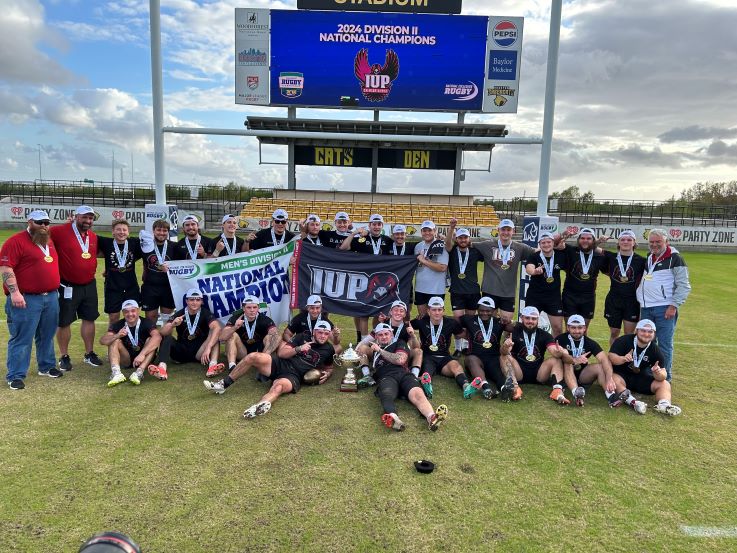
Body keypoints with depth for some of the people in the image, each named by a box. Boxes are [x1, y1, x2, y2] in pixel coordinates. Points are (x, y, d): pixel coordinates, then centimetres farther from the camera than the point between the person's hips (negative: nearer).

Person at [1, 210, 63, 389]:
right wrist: (14, 292, -22)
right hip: (26, 299, -7)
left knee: (47, 335, 16)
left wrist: (55, 289, 24)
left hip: (51, 297, 7)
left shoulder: (49, 242, 15)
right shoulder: (16, 241, -9)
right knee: (22, 338, -3)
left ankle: (46, 366, 29)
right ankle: (15, 376, 5)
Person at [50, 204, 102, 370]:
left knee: (89, 319, 12)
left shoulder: (93, 237, 8)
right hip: (67, 287, -6)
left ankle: (89, 354, 25)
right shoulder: (60, 231, -12)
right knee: (64, 322, 6)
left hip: (89, 286, 6)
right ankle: (64, 357, 21)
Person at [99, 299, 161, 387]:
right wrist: (117, 336, -38)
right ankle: (116, 374, -37)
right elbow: (102, 341, -17)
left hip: (144, 360, -2)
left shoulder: (146, 323, -13)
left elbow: (157, 337, -33)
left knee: (151, 340, -26)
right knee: (115, 341, -18)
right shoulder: (117, 325, -5)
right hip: (126, 360, 2)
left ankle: (139, 372, -41)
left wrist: (142, 354, -45)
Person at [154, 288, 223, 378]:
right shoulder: (179, 314, -2)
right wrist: (172, 325, -37)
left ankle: (213, 364, -48)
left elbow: (217, 328, -28)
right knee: (166, 337, -20)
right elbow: (163, 332, -15)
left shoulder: (205, 313, -7)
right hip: (181, 351, 2)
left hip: (199, 352, -1)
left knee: (214, 334, -24)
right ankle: (162, 367, -43)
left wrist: (208, 348, -42)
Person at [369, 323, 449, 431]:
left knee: (417, 394, -34)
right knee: (387, 395, -40)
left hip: (404, 374, 1)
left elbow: (400, 360, 9)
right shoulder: (374, 348, 36)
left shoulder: (399, 343, 26)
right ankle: (392, 418, -71)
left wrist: (380, 350, 12)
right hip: (386, 377, 0)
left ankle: (432, 418, -63)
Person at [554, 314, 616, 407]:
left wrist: (609, 378, -38)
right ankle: (576, 393, -55)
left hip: (582, 375, 3)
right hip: (564, 375, -3)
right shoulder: (561, 339, -10)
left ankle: (611, 395, -42)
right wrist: (575, 360, -53)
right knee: (567, 363, -31)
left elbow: (604, 359, -19)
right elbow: (564, 357, -30)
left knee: (600, 366, -20)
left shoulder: (590, 343, -3)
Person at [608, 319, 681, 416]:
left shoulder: (655, 350, -2)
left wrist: (658, 373, -32)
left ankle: (663, 404, -36)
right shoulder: (624, 341, -11)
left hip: (642, 379, 4)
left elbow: (663, 376, -7)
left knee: (665, 384, -10)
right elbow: (611, 356, -22)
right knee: (613, 379, -35)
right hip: (621, 375, -4)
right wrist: (623, 359, -43)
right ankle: (632, 402, -50)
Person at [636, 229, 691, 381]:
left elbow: (684, 286, -9)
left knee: (664, 345, -4)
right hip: (646, 308, 7)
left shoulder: (675, 259, -6)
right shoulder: (649, 258, 15)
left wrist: (674, 306, -15)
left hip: (665, 309, -7)